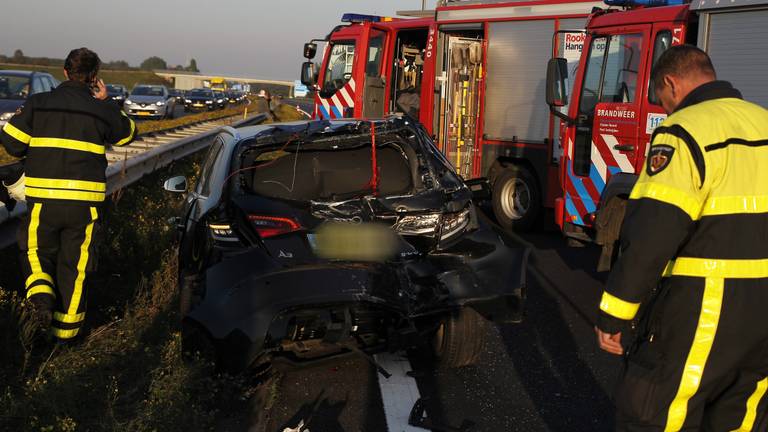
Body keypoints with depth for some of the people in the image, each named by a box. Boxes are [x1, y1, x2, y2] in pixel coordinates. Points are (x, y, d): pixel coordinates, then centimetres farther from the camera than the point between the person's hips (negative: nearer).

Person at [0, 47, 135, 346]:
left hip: (42, 201, 0)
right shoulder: (103, 111, 1)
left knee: (36, 253, 19)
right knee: (75, 266, 12)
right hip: (85, 201, 0)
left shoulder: (38, 104, 1)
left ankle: (41, 298, -9)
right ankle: (66, 326, 21)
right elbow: (127, 133, 20)